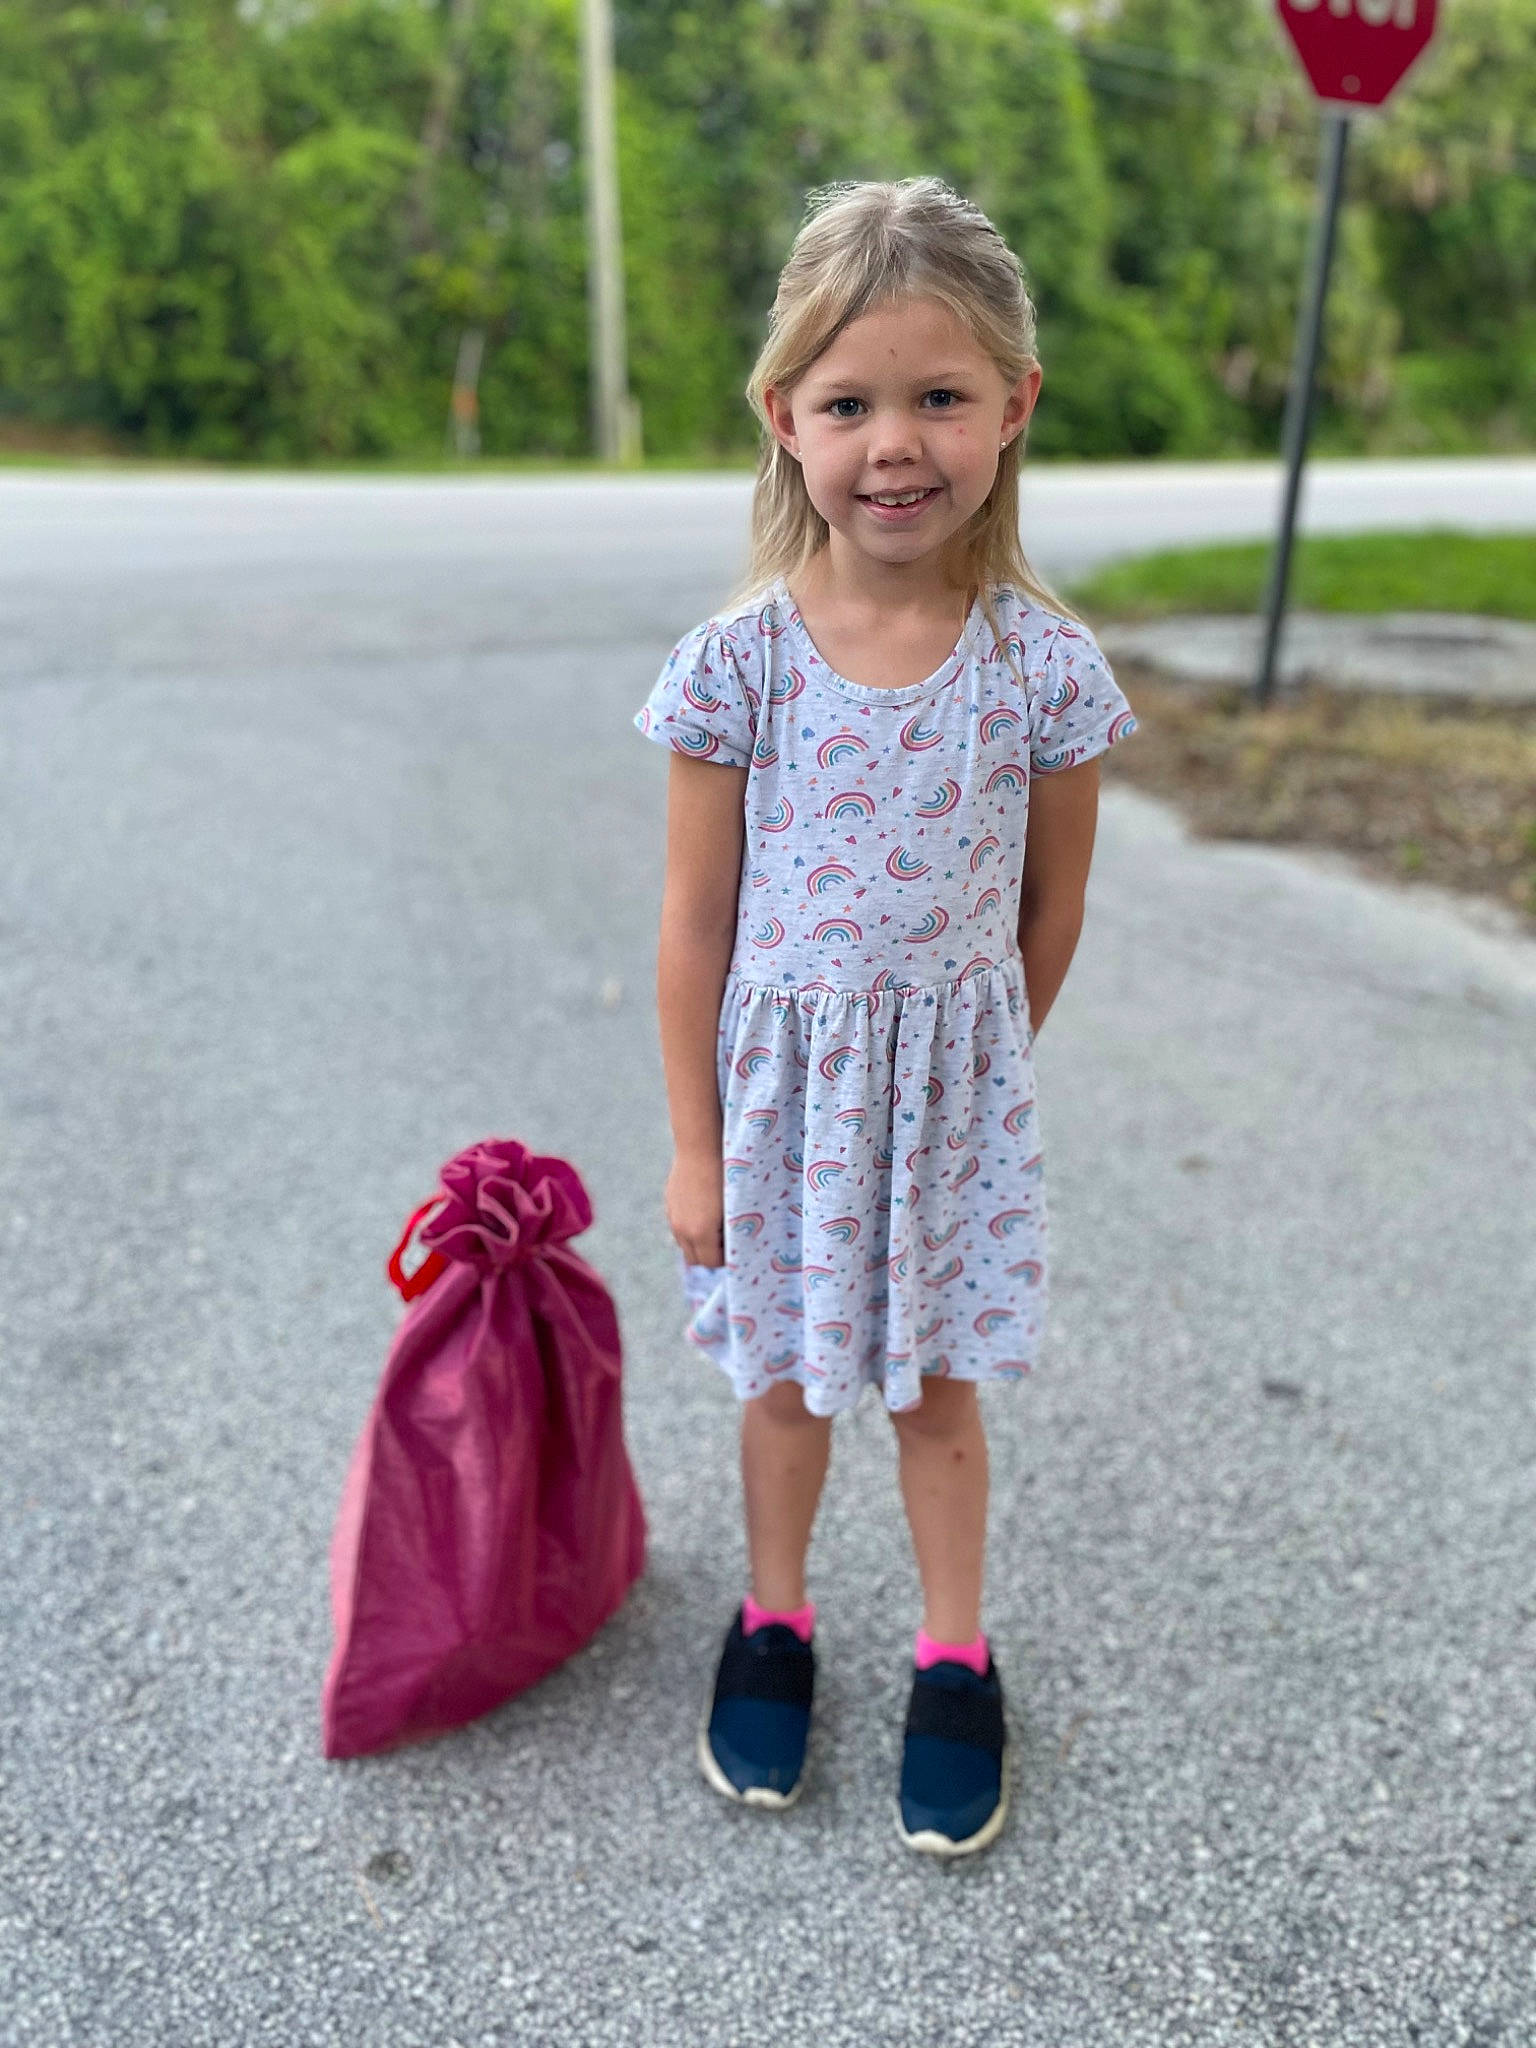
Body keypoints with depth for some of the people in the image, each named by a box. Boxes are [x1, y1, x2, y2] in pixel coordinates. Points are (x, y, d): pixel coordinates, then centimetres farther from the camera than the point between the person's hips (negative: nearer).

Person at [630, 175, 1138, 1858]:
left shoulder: (1045, 664, -12)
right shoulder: (736, 661, -13)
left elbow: (1050, 912, 1)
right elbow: (696, 922, -7)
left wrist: (976, 1070, 10)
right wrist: (695, 1146, -3)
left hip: (953, 1080, 0)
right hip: (780, 1077, 0)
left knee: (937, 1389, 15)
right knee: (786, 1377, 18)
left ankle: (954, 1661, 39)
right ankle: (774, 1618, 44)